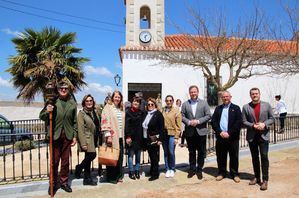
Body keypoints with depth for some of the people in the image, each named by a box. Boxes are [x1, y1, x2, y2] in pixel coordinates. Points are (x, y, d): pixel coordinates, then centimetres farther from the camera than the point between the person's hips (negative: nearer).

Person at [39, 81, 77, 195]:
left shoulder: (73, 103, 5)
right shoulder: (53, 101, -1)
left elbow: (75, 121, 8)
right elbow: (42, 117, 0)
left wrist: (74, 136, 5)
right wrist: (47, 111, -22)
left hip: (67, 136, 2)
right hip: (55, 135, -2)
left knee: (65, 161, 11)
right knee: (54, 161, 7)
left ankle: (64, 182, 26)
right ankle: (53, 183, 22)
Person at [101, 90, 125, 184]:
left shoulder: (121, 108, 16)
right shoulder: (108, 107, -3)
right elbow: (105, 121, -11)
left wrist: (124, 135, 14)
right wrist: (108, 136, -17)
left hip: (120, 137, 6)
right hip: (112, 136, -5)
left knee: (119, 157, 8)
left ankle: (118, 176, 22)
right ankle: (111, 177, 16)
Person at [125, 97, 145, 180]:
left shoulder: (142, 113, 8)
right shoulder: (128, 112, -3)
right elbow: (126, 125, -7)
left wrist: (143, 136, 2)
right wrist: (128, 136, -12)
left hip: (139, 137, 3)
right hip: (131, 137, -3)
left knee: (138, 155, 10)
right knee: (131, 154, 2)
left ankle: (137, 171, 20)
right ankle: (131, 172, 12)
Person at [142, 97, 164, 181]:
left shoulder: (158, 114, -7)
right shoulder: (146, 114, 11)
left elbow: (161, 127, -11)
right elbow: (144, 126, 14)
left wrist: (159, 139, -15)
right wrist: (145, 138, 9)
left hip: (154, 139, -5)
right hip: (147, 139, 6)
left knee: (154, 156, 1)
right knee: (151, 155, 14)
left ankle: (155, 174, 12)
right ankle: (152, 171, 27)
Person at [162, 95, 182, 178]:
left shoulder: (176, 111, -1)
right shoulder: (163, 110, 6)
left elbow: (178, 125, -3)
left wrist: (176, 137, -8)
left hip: (172, 134, -3)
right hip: (164, 134, 3)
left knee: (171, 152, -3)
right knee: (166, 152, 8)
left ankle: (172, 169, 17)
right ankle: (167, 169, 22)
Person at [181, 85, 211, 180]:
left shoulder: (204, 103, 4)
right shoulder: (185, 104, 6)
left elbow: (208, 116, -2)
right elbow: (182, 116, 3)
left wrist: (198, 121, -14)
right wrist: (189, 122, -14)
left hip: (201, 131, -1)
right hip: (190, 132, 1)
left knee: (201, 152, 6)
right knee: (191, 152, 11)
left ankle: (199, 170, 20)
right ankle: (192, 169, 24)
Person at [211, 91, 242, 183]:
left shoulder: (236, 108, 3)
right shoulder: (218, 108, 12)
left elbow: (239, 123, -6)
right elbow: (213, 121, 4)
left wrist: (229, 133, -13)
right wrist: (220, 132, -9)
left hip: (232, 137, -2)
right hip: (220, 137, 2)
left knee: (234, 156, 6)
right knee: (220, 156, 7)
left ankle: (235, 174, 19)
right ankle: (221, 173, 21)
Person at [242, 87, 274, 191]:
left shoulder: (267, 105, 2)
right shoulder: (246, 107, 0)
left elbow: (271, 118, 3)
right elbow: (244, 121, -1)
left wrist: (264, 124, -14)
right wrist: (253, 126, -16)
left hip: (263, 135, -1)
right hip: (252, 136, 1)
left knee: (264, 157, -3)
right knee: (254, 157, 12)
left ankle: (265, 180, 6)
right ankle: (256, 177, 25)